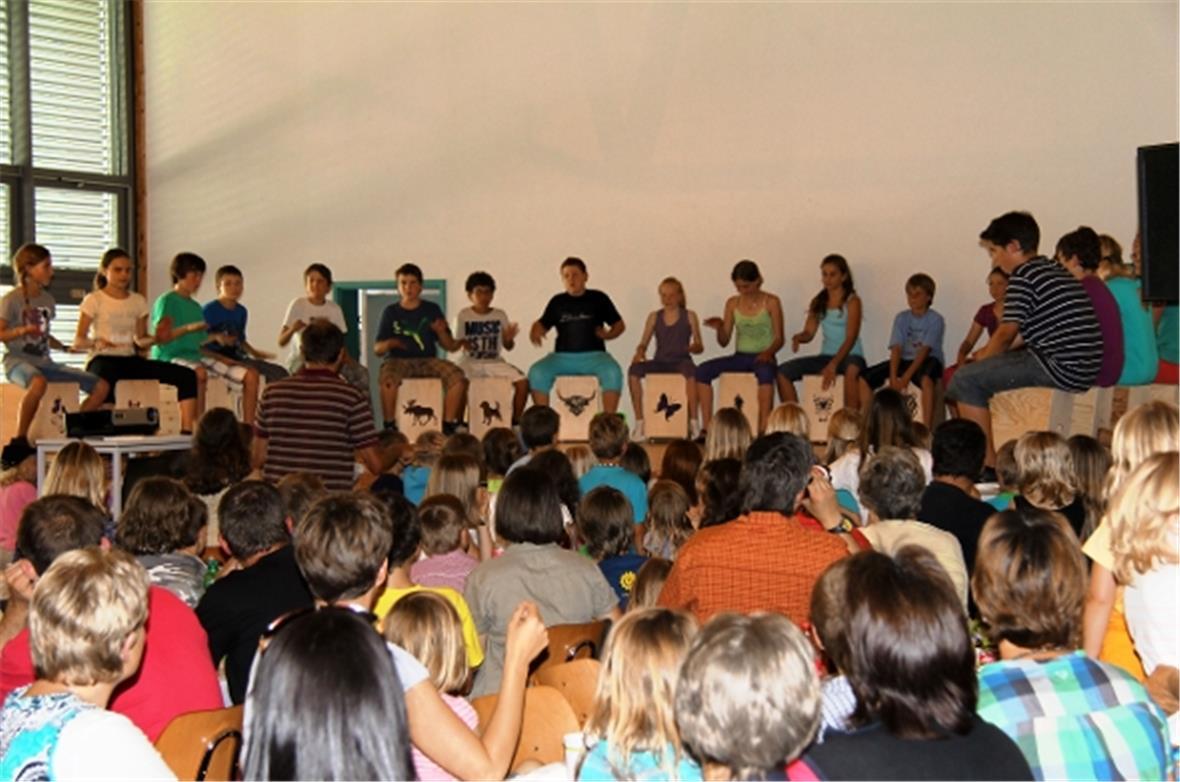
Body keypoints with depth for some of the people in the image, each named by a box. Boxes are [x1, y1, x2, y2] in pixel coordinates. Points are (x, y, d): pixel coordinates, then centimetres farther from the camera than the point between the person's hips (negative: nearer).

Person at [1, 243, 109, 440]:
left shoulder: (47, 299, 14)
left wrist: (66, 348, 9)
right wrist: (22, 330, -26)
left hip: (45, 363, 7)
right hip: (17, 361, -7)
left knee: (102, 386, -5)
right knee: (38, 382, -44)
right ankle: (20, 438, -29)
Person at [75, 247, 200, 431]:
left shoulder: (138, 301, 15)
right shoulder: (93, 300, 1)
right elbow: (78, 342, -4)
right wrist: (96, 342, -27)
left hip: (131, 359, 5)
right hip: (103, 359, -5)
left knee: (187, 375, -14)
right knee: (103, 385, -45)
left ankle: (187, 430, -20)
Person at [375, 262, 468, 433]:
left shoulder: (432, 310, 10)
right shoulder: (391, 312, 7)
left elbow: (449, 346, 9)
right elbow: (377, 349, 4)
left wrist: (441, 332, -12)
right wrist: (389, 343, -19)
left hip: (427, 360, 2)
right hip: (398, 360, -2)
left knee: (458, 377, -25)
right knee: (388, 379, -36)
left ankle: (448, 424, -13)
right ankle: (389, 425, -19)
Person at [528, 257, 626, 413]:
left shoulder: (598, 298, 8)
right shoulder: (557, 302, 13)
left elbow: (619, 324, 12)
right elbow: (542, 324, 16)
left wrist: (608, 334, -10)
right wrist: (535, 332, -9)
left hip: (594, 355, -2)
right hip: (563, 356, 2)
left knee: (613, 372, -33)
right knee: (536, 372, -26)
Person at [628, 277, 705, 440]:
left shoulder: (689, 316, 6)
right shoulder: (654, 317, 12)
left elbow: (699, 346, 3)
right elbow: (643, 343, 8)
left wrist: (694, 347, -21)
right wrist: (639, 352, -16)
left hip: (681, 361, -2)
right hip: (660, 362, 3)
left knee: (690, 370, -39)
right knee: (633, 369, -26)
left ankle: (693, 421, -28)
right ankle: (639, 422, -20)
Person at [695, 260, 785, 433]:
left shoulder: (771, 302, 0)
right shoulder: (732, 303, 9)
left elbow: (779, 338, -2)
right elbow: (724, 342, 10)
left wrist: (768, 352, -23)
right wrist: (719, 328, -12)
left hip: (762, 357, -4)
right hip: (739, 357, 4)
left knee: (766, 372, -40)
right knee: (702, 370, -20)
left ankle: (763, 429, -37)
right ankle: (707, 427, -20)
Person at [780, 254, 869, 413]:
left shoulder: (852, 301, -5)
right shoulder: (818, 302, 11)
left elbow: (851, 338, -14)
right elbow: (809, 332, 5)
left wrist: (834, 364, -27)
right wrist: (798, 338, -20)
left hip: (850, 356, -6)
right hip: (826, 356, 6)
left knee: (852, 371, -42)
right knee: (783, 372, -12)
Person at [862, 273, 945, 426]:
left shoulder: (935, 319, -6)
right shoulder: (901, 318, 7)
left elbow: (925, 350, -16)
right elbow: (896, 348, -4)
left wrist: (907, 376, -26)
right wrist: (893, 377, -18)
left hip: (928, 360, -5)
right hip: (905, 360, 5)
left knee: (925, 379, -42)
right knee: (865, 377, -11)